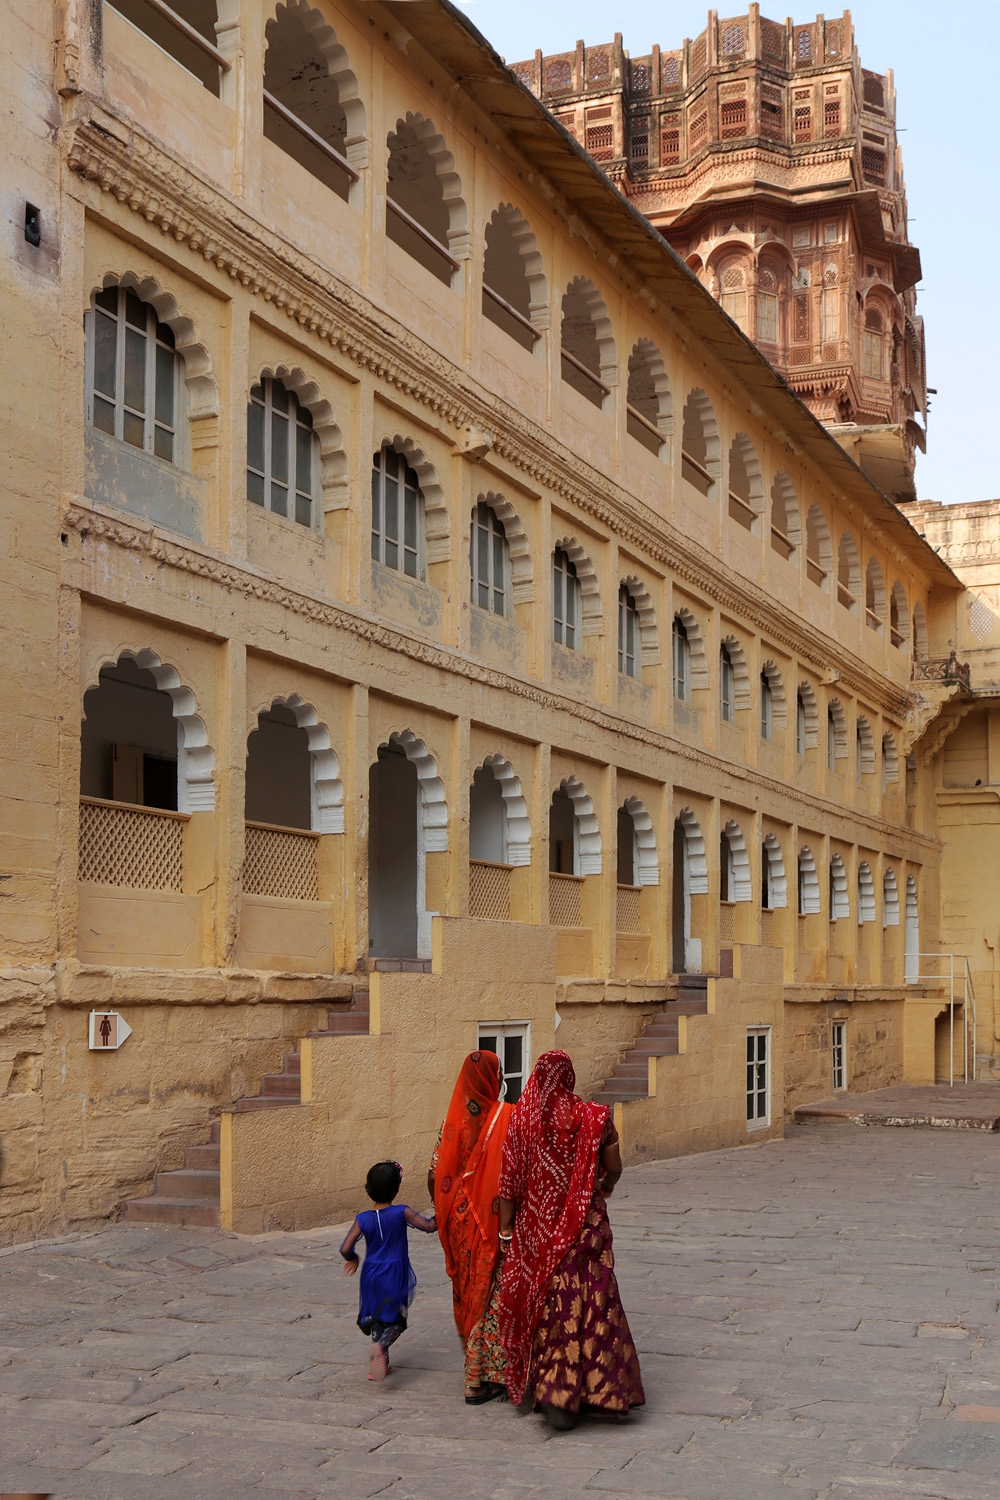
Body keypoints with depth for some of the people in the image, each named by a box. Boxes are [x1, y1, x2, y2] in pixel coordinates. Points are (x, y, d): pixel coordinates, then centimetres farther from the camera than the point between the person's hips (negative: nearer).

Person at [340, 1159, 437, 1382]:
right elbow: (428, 1226, -18)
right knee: (396, 1321, 5)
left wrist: (352, 1259, 9)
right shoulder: (401, 1213, -14)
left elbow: (345, 1249, -11)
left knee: (377, 1319, 18)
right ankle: (381, 1346, -23)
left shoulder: (363, 1219, -8)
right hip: (396, 1275, -3)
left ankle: (382, 1363, 20)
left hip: (372, 1275, 3)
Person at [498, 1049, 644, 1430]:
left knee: (540, 1304, 14)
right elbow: (614, 1169, 1)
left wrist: (506, 1228, 2)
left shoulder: (520, 1118, -6)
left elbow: (509, 1179, -6)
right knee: (588, 1305, 4)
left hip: (534, 1229, 2)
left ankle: (535, 1390, 21)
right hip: (583, 1226, -2)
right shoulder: (593, 1117, -7)